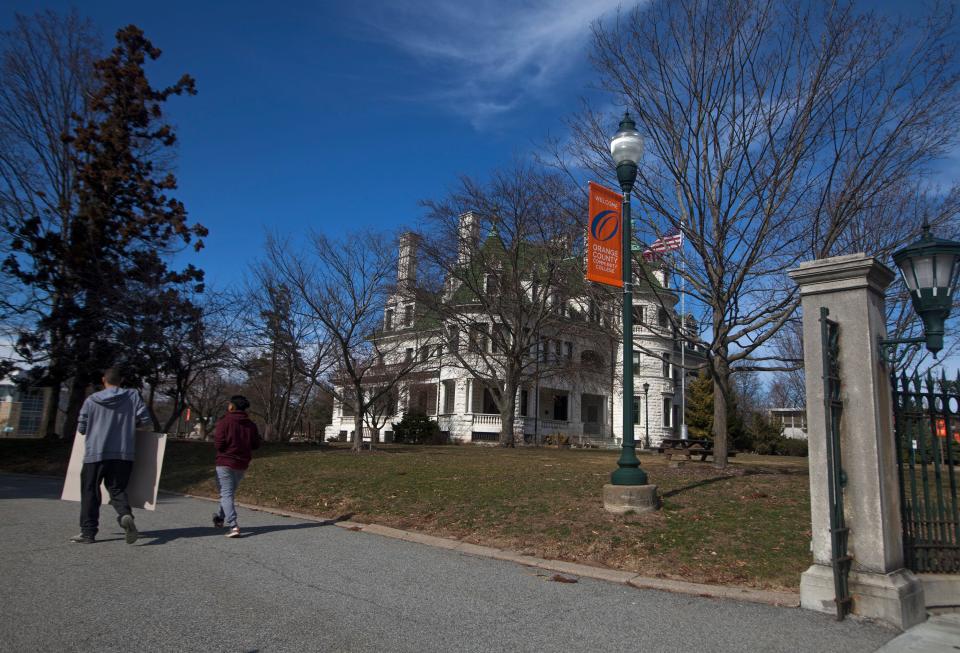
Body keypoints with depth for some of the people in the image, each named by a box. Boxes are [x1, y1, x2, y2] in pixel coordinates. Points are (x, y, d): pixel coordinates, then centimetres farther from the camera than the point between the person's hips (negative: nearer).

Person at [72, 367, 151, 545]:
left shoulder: (91, 400, 0)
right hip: (123, 454, 1)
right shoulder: (133, 396, 2)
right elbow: (145, 418, -1)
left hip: (95, 454, -1)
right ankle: (126, 515, -18)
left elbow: (81, 428, 5)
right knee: (117, 489, 11)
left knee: (90, 492, 12)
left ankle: (88, 532, 15)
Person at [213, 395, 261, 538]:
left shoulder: (224, 422, -11)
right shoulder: (251, 425, 2)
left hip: (225, 463, -5)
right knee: (230, 492, 23)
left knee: (226, 494, -4)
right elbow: (256, 445, 4)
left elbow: (218, 443, -16)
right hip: (242, 465, 5)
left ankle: (233, 526, -17)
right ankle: (221, 518, 42)